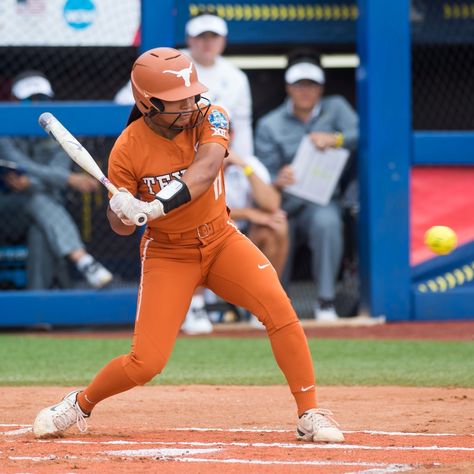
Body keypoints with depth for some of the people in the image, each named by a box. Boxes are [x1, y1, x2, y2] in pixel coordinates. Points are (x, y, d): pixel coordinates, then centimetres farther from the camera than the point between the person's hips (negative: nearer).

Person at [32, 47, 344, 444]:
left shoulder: (210, 118, -15)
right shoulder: (128, 149, -17)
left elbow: (206, 167, -35)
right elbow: (120, 226, -7)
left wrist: (154, 207, -48)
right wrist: (122, 212, -32)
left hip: (220, 239, 2)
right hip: (168, 253, -2)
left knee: (279, 307, -22)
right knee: (146, 362, -9)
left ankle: (310, 415, -12)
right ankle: (79, 405, 21)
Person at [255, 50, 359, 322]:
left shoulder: (336, 109, 10)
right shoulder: (269, 125, 10)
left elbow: (361, 134, -9)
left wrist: (334, 139, -29)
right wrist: (277, 182, -25)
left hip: (321, 202, -1)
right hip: (282, 205, 1)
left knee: (326, 221, -36)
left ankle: (326, 301, -28)